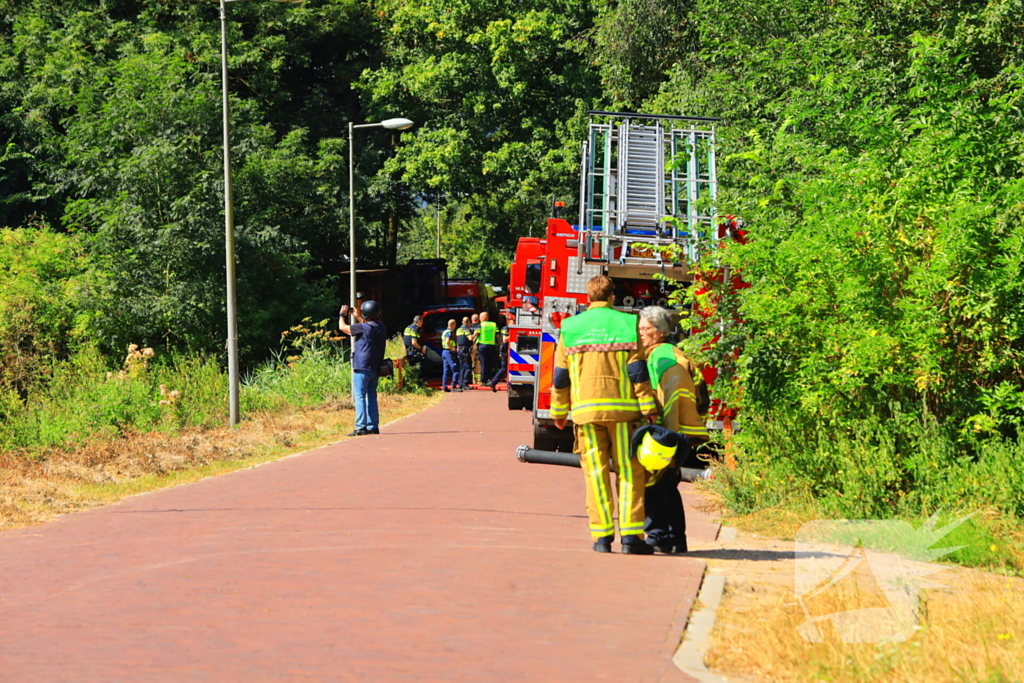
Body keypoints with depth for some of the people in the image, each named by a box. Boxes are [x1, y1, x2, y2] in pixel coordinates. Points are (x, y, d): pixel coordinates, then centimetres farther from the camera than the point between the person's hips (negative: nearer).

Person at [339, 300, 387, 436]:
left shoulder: (363, 327, -14)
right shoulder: (381, 328, 8)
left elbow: (342, 327, -4)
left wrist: (343, 314, 13)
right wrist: (357, 317, 37)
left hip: (362, 368, -7)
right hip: (375, 369, 7)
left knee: (359, 397, -6)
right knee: (371, 397, 12)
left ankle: (361, 427, -11)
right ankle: (373, 426, 12)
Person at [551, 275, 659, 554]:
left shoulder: (570, 327, 8)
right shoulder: (626, 324, 1)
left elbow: (560, 375, 10)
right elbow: (638, 371, -3)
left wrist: (559, 411, 18)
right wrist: (648, 408, -1)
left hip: (586, 410, 2)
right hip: (622, 407, -2)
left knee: (595, 473, 5)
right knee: (629, 471, 3)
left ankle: (602, 536, 3)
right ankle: (630, 535, -3)